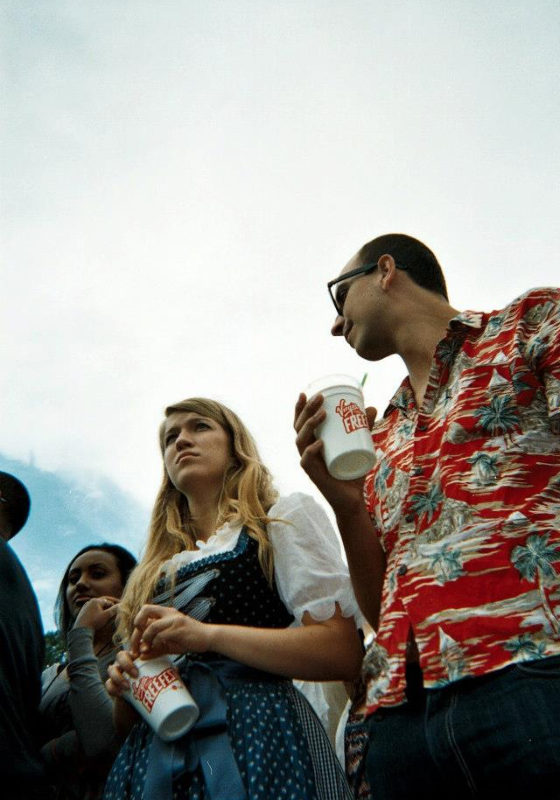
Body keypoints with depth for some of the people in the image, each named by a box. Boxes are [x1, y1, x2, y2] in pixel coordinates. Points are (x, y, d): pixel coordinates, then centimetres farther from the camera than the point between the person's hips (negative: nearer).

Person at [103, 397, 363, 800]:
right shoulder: (157, 567, 19)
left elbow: (344, 653, -9)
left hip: (255, 734, -5)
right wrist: (125, 682, -2)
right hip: (157, 753, 5)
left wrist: (208, 635, -16)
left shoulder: (287, 516, 4)